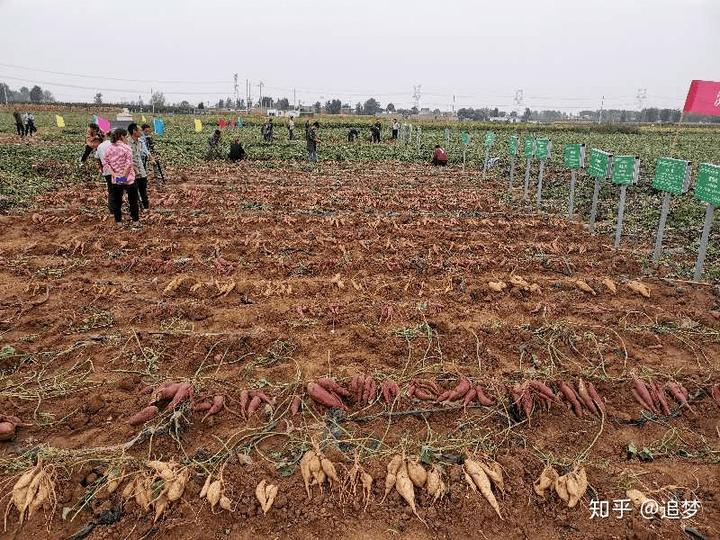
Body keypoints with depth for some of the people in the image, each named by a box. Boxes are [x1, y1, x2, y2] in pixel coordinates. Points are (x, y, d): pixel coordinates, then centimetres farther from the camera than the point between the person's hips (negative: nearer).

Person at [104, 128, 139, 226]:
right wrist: (124, 176, -17)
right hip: (128, 179, -4)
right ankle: (135, 220, 18)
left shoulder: (109, 148, 3)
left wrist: (114, 174, -9)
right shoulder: (126, 148, -12)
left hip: (115, 180, 4)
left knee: (117, 201, 15)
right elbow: (129, 164, -21)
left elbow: (106, 163, -2)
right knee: (133, 200, 11)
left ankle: (118, 221, 22)